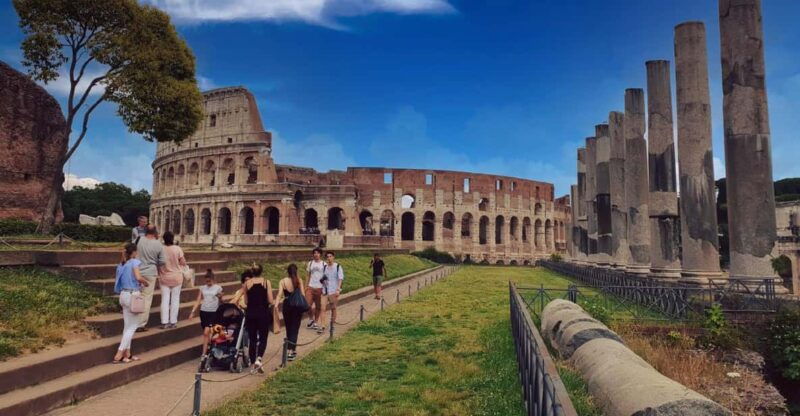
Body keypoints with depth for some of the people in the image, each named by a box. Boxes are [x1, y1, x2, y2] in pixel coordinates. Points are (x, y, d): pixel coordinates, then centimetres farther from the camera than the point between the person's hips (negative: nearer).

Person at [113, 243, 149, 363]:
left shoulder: (121, 265, 11)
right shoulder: (134, 262, -10)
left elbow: (122, 281, 10)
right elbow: (138, 277, -24)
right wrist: (146, 281, -4)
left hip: (123, 295, 7)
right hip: (132, 295, -7)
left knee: (127, 326, 14)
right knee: (132, 327, 1)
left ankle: (127, 354, 19)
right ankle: (119, 355, -3)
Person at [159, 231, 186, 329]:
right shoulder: (177, 249, -13)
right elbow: (183, 263, -8)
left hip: (164, 277, 1)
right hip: (176, 277, -1)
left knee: (165, 299, 7)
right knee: (175, 299, 8)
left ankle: (164, 322, 6)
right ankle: (173, 322, 11)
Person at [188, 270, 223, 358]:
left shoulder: (218, 288, 1)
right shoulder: (202, 288, 8)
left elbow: (221, 301, 5)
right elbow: (198, 301, 8)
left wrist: (220, 297, -17)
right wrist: (193, 311, 0)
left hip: (213, 312, -3)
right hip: (203, 311, 3)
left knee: (206, 333, -11)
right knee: (206, 333, 10)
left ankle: (204, 354, -8)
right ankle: (207, 350, 27)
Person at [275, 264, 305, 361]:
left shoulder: (283, 281, -4)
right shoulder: (299, 281, -4)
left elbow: (279, 295, -15)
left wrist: (276, 305, -19)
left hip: (287, 306, 1)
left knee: (289, 328, 17)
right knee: (294, 329, 4)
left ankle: (293, 350, 27)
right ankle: (291, 351, -8)